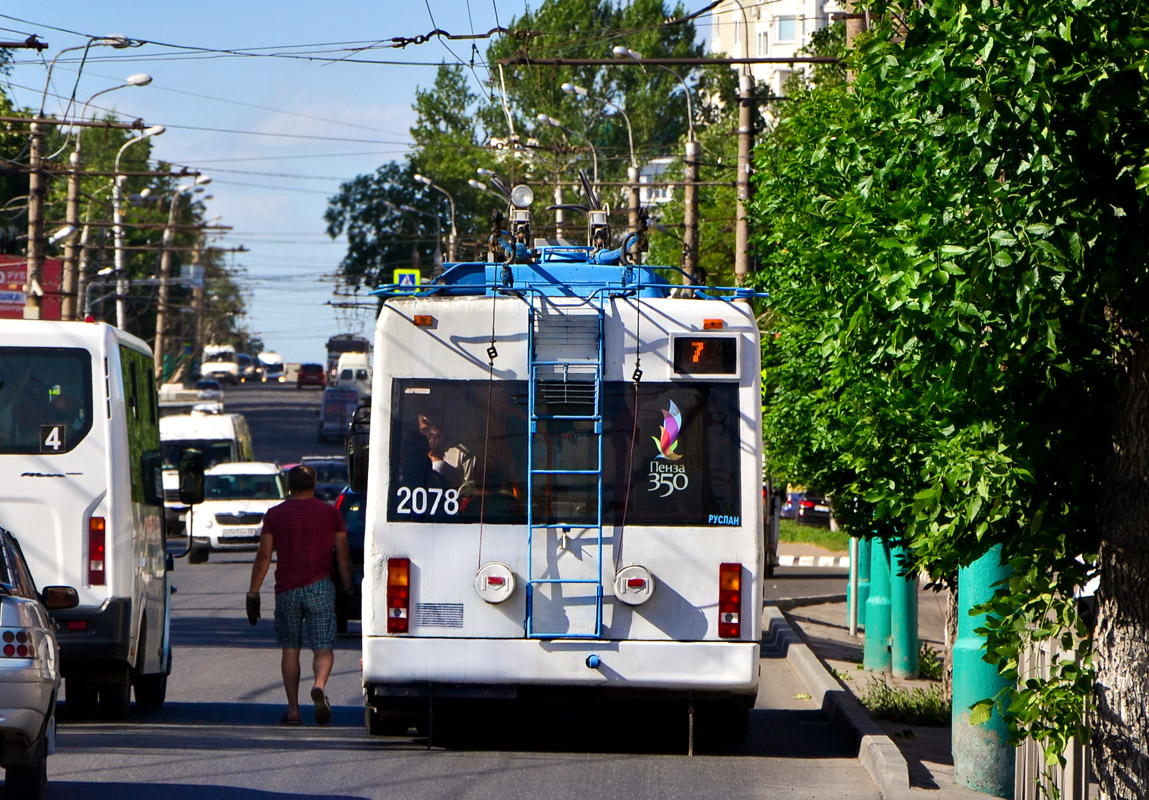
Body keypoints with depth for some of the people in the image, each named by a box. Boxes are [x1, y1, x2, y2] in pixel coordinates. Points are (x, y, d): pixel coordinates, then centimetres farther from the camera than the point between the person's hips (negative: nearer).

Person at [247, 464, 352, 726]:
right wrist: (348, 589, 12)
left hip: (286, 590, 0)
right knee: (323, 647, 0)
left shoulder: (275, 515, 4)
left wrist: (253, 593, 3)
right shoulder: (331, 513, 5)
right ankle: (319, 685, -31)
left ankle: (293, 709, 7)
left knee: (290, 649, 11)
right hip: (320, 588, 0)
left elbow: (264, 556, 0)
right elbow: (343, 557, 5)